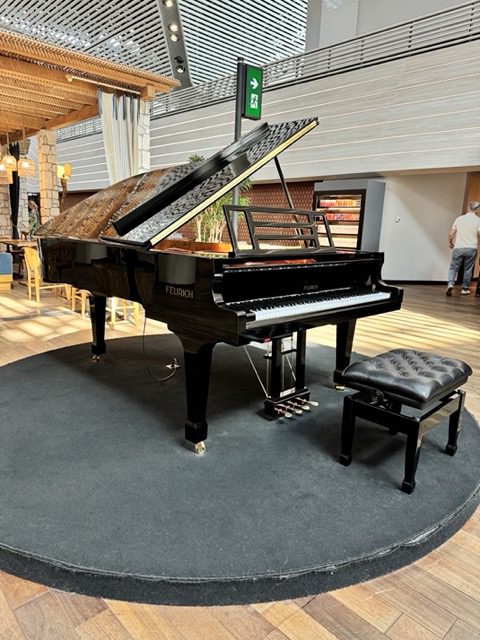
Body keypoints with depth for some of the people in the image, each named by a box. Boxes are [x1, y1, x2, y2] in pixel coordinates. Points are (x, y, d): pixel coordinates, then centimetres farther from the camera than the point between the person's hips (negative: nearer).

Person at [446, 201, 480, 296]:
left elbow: (451, 234, 4)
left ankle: (450, 284, -15)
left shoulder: (459, 218, 6)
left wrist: (450, 243, 20)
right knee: (468, 269, 10)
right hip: (471, 249, -1)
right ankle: (465, 289, 17)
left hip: (458, 248, 1)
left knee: (453, 267, 6)